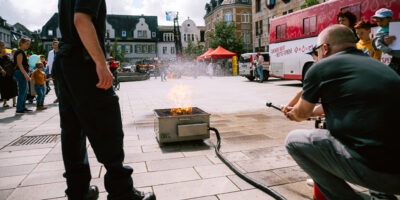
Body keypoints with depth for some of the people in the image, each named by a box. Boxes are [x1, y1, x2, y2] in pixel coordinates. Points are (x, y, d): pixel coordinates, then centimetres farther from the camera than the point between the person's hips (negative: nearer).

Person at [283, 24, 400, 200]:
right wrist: (312, 111, 44)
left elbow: (301, 114, 12)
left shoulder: (322, 67, -4)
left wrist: (292, 114, 36)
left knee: (294, 140, 5)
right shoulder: (377, 65, 17)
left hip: (372, 167, -7)